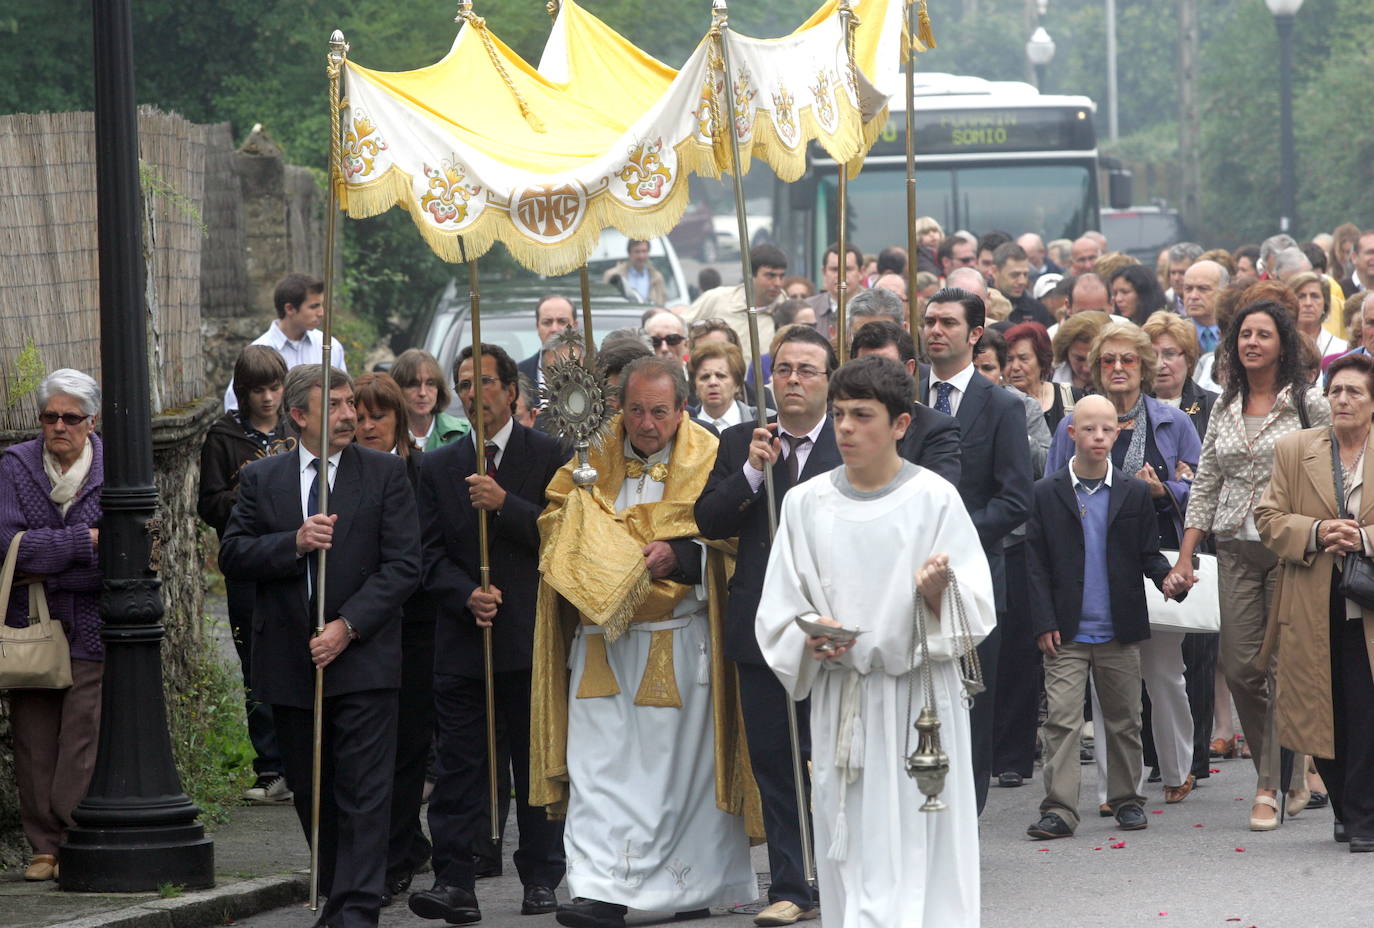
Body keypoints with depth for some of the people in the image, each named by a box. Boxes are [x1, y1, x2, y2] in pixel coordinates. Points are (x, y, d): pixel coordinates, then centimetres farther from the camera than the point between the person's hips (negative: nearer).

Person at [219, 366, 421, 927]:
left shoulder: (386, 475, 2)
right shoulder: (261, 479, 8)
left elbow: (403, 566, -4)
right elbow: (232, 557, 1)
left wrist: (347, 627, -13)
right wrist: (295, 542, -16)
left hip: (362, 658, -3)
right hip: (288, 663, 3)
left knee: (364, 791, -9)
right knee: (311, 792, 10)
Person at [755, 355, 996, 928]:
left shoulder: (933, 499, -1)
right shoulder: (807, 503, 7)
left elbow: (976, 612, -3)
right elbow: (778, 613, 9)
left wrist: (937, 594, -24)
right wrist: (811, 638, -12)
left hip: (919, 694, -3)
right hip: (840, 702, 3)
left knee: (919, 851, -5)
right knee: (852, 850, 3)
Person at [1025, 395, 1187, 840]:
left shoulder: (1134, 493, 6)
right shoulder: (1047, 493, 2)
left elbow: (1147, 553, 9)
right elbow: (1037, 565, 2)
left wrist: (1166, 577, -14)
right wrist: (1044, 624, -6)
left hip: (1120, 632, 2)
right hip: (1067, 633, -2)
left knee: (1124, 719, 9)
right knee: (1061, 718, -9)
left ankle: (1126, 799, 22)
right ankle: (1059, 810, -11)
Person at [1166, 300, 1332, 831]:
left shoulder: (1309, 405, -2)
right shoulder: (1225, 408, 12)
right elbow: (1205, 486, 13)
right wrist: (1185, 557, 7)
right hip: (1236, 549, 4)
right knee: (1238, 664, 0)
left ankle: (1271, 788, -1)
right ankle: (1277, 765, 20)